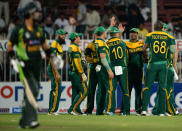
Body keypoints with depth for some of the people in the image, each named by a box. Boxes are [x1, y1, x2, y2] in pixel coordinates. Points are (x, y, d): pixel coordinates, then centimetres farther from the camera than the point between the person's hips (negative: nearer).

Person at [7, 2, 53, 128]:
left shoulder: (39, 29, 13)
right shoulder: (19, 30, -7)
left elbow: (44, 45, 24)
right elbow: (10, 46, -2)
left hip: (37, 65, 7)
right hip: (25, 65, -7)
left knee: (34, 92, 8)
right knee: (32, 90, -19)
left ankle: (24, 121, 17)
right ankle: (31, 119, -20)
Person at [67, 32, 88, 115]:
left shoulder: (70, 47, 17)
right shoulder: (75, 48, -14)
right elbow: (77, 62, -20)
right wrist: (83, 74, -21)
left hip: (72, 72, 10)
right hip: (77, 73, -10)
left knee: (76, 92, 10)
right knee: (84, 91, -10)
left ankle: (77, 111, 11)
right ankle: (73, 108, -13)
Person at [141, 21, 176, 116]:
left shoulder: (150, 36, 1)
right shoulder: (168, 37, 3)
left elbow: (144, 48, 4)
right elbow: (173, 50, -3)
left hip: (152, 64, -1)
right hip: (163, 64, 1)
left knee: (147, 86, 4)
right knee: (162, 88, 5)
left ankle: (144, 109, -6)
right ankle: (162, 111, 2)